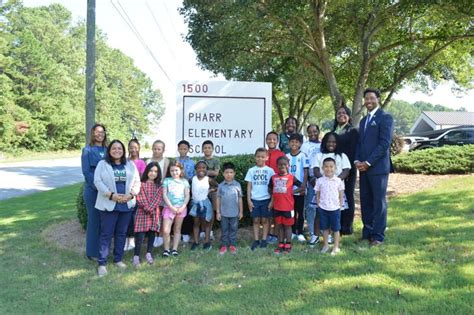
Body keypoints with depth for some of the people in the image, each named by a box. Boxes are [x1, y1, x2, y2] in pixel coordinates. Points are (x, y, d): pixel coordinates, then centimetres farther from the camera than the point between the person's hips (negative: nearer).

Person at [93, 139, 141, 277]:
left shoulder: (130, 165, 11)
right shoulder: (102, 164, 1)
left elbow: (137, 181, 7)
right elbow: (98, 181, -9)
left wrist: (131, 194, -10)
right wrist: (111, 195, -18)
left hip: (127, 204, 4)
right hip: (109, 204, -3)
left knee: (121, 233, 12)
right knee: (106, 234, -1)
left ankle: (118, 259, 24)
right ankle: (102, 263, 7)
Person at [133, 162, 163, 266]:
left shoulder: (159, 186, 10)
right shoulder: (141, 184, 0)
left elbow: (159, 199, 0)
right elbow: (139, 198, -7)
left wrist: (151, 208, -13)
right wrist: (147, 208, -15)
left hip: (154, 213, 3)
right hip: (142, 212, -3)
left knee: (152, 234, 7)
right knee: (140, 235, -7)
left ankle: (149, 254, 19)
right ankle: (136, 256, 0)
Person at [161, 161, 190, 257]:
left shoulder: (184, 181, 8)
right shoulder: (167, 181, 4)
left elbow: (187, 196, 4)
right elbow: (164, 195, -2)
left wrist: (183, 207, -10)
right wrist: (172, 207, -11)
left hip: (181, 208, 2)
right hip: (169, 208, -1)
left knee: (177, 229, 8)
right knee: (166, 231, -9)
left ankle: (175, 249, 16)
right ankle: (166, 249, 7)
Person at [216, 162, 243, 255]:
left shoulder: (237, 185, -5)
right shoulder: (221, 185, -4)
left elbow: (240, 199, 2)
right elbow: (218, 199, 1)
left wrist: (241, 211, 3)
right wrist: (217, 212, 0)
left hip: (234, 213, 0)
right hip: (224, 213, 0)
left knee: (233, 229, 11)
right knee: (224, 230, 11)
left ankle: (232, 245, 23)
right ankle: (224, 245, 21)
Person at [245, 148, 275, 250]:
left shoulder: (270, 170, 1)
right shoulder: (251, 170, 4)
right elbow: (249, 186, 5)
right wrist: (248, 200, 0)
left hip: (266, 199, -1)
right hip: (254, 199, 1)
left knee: (265, 219, 4)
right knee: (256, 220, 6)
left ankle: (264, 240, 12)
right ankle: (256, 240, 11)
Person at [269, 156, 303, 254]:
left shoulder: (291, 177, -5)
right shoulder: (273, 177, 3)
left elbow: (302, 186, -1)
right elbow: (270, 190, 15)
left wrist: (293, 191, -7)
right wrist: (271, 201, 9)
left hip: (288, 206, -3)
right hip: (277, 206, 3)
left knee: (287, 225, 7)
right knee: (279, 225, 12)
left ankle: (288, 245, 16)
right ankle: (280, 245, 21)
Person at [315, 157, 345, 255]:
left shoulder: (338, 181, -4)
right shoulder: (320, 181, -3)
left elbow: (341, 195, 3)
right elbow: (317, 194, 4)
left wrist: (340, 205, -1)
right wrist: (319, 205, -1)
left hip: (335, 208, -1)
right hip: (323, 208, 1)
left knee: (336, 229, 8)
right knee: (325, 228, 12)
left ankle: (336, 247, 20)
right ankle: (325, 245, 26)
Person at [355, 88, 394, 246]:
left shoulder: (385, 118, -5)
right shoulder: (363, 120, 19)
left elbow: (385, 143, -14)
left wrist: (368, 162, -16)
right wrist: (357, 160, 1)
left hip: (378, 167, -7)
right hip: (363, 167, 7)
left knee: (379, 202, 0)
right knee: (365, 202, 10)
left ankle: (378, 236, 8)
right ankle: (367, 233, 19)